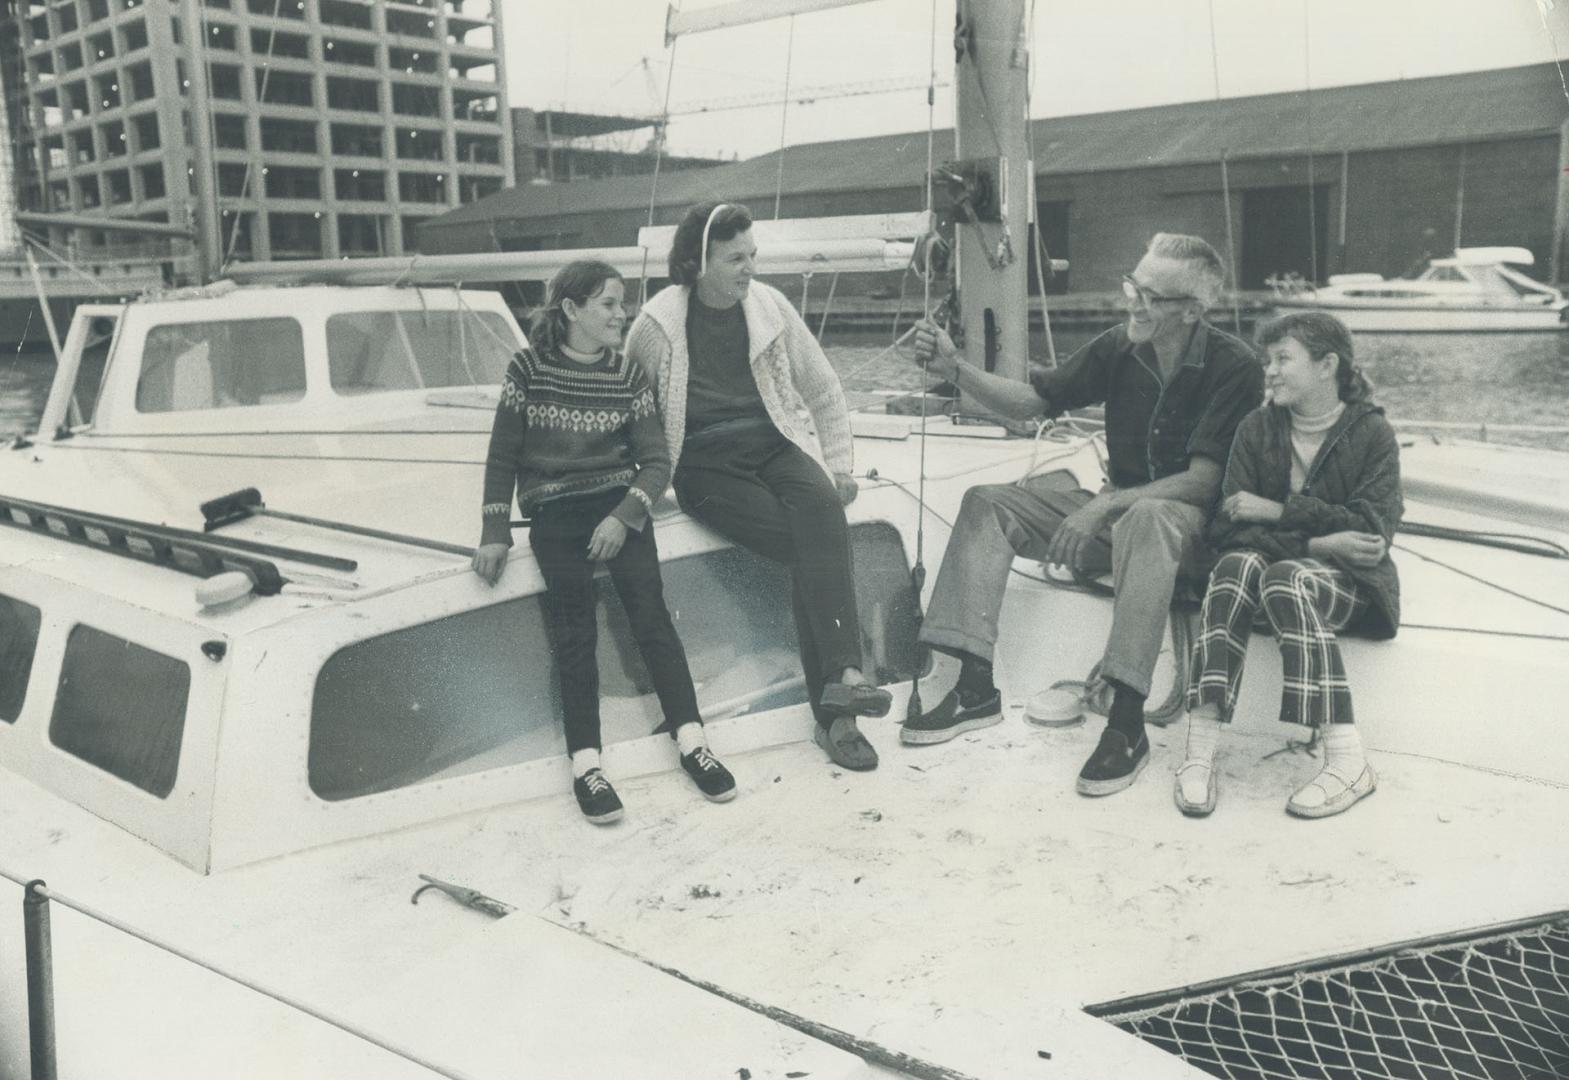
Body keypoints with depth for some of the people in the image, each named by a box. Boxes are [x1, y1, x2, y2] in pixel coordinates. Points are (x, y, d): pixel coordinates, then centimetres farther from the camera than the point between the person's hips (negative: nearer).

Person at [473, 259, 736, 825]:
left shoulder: (628, 375, 8)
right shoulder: (529, 369, 3)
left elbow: (656, 461, 4)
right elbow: (502, 457, 7)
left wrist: (625, 515, -13)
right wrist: (495, 533, 0)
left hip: (617, 501, 2)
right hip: (553, 510, -1)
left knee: (650, 610, -14)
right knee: (574, 630, -13)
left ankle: (691, 741, -15)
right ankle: (585, 763, -16)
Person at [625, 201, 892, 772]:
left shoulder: (769, 306, 8)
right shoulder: (657, 325, -2)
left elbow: (824, 392, 17)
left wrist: (838, 463, 13)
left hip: (773, 446, 3)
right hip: (706, 465, -3)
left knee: (822, 507, -32)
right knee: (812, 545, -27)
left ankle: (840, 678, -37)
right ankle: (836, 713, -29)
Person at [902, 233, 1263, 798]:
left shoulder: (1233, 367, -14)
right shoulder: (1118, 348, 1)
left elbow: (1204, 480, -19)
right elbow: (1029, 401, 7)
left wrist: (1107, 505, -28)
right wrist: (956, 370, -9)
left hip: (1189, 517, -6)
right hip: (1117, 508, 6)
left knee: (1147, 519, -41)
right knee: (988, 504, -9)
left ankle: (1127, 723, -42)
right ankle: (976, 687, -16)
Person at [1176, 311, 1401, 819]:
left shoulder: (1372, 433, 0)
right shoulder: (1257, 430, 6)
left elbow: (1373, 529, -12)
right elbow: (1227, 530, -5)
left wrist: (1276, 511, -15)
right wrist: (1319, 542, -17)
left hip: (1352, 583, -2)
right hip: (1282, 566, 2)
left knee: (1283, 580, -35)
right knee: (1239, 564, -32)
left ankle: (1348, 762, -36)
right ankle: (1199, 752, -40)